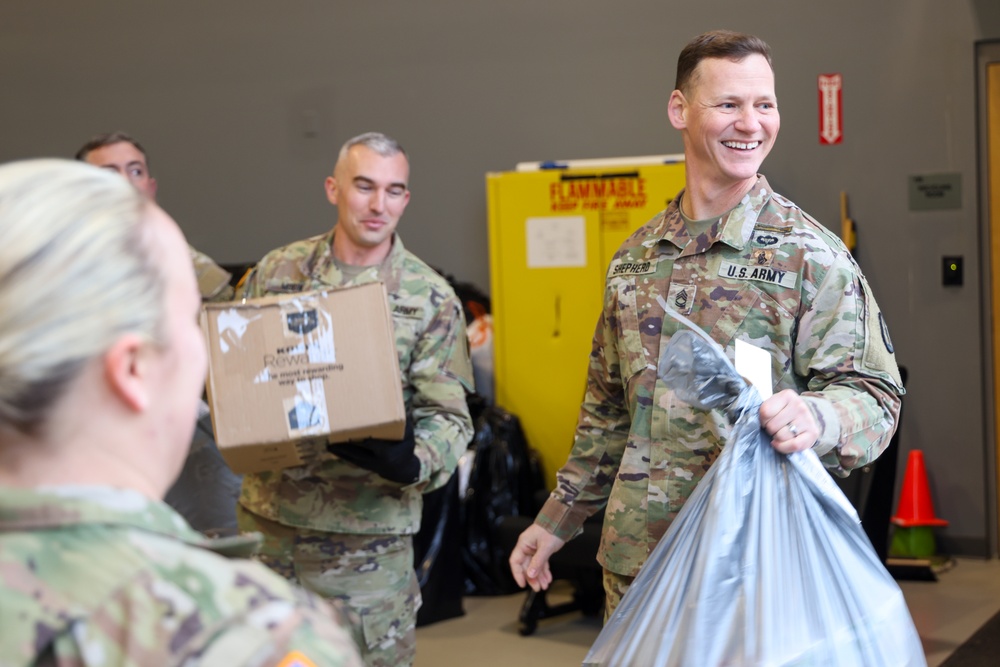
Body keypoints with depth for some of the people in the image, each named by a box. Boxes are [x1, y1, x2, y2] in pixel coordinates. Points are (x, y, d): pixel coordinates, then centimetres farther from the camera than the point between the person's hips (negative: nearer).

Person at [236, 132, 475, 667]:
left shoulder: (431, 298, -2)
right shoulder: (277, 271, 5)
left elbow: (449, 416, -5)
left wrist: (412, 461, -26)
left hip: (368, 536, -2)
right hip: (268, 517, 3)